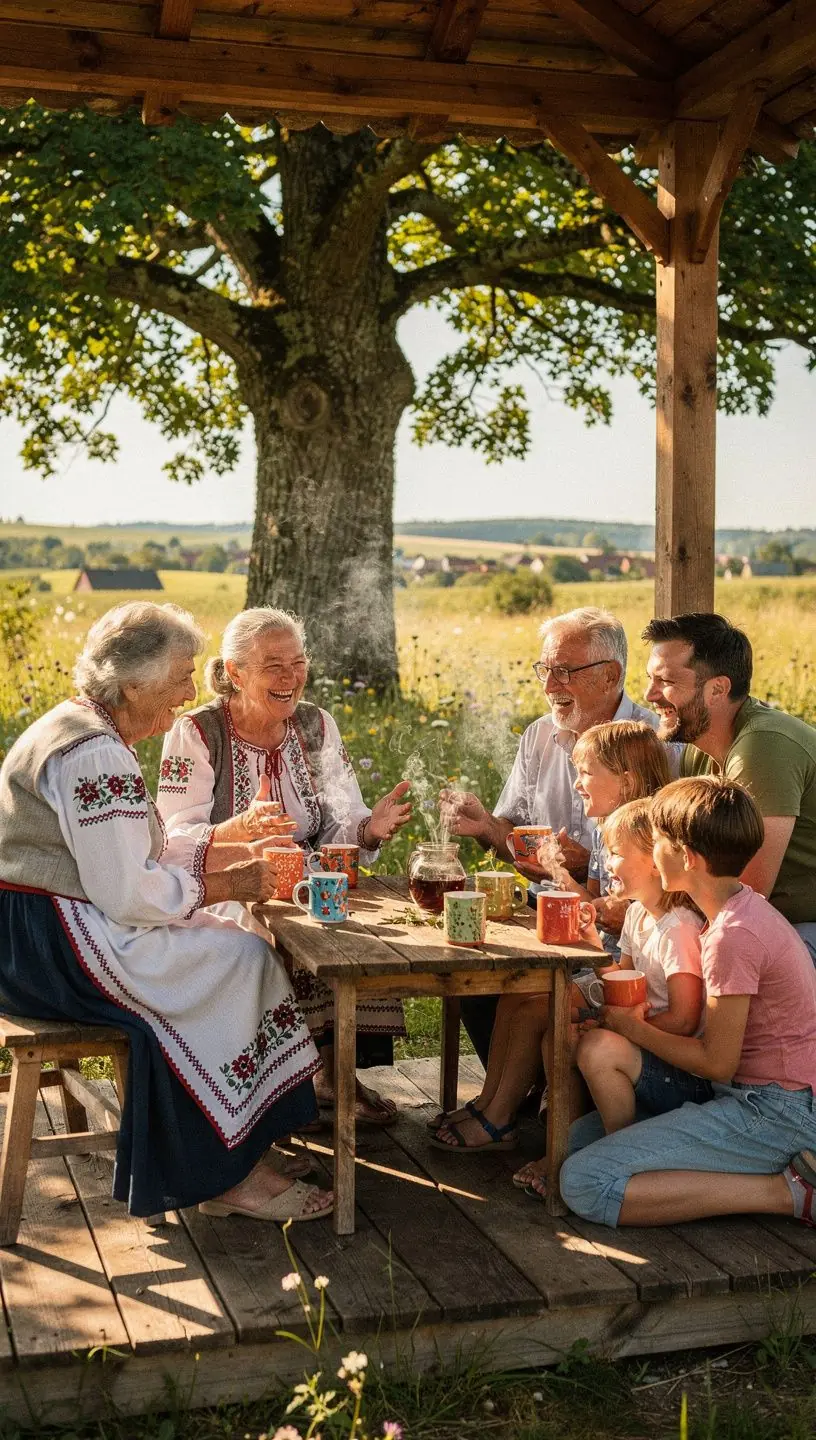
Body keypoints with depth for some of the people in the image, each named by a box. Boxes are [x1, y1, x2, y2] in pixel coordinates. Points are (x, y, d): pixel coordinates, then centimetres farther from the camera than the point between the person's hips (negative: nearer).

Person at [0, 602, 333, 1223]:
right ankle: (222, 1171, -5)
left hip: (50, 930, 11)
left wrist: (227, 851, 7)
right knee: (234, 959, -15)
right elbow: (128, 893, -24)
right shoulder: (95, 754, -21)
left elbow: (125, 857, 16)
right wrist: (221, 887, -10)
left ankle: (240, 1148, 4)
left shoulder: (87, 731, 14)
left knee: (238, 949, 3)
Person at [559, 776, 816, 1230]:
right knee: (578, 1137, 11)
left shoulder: (733, 934, -21)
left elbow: (717, 1063, -16)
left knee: (584, 1184, -20)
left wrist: (633, 1027, -3)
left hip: (776, 1114, -10)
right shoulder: (747, 907, 10)